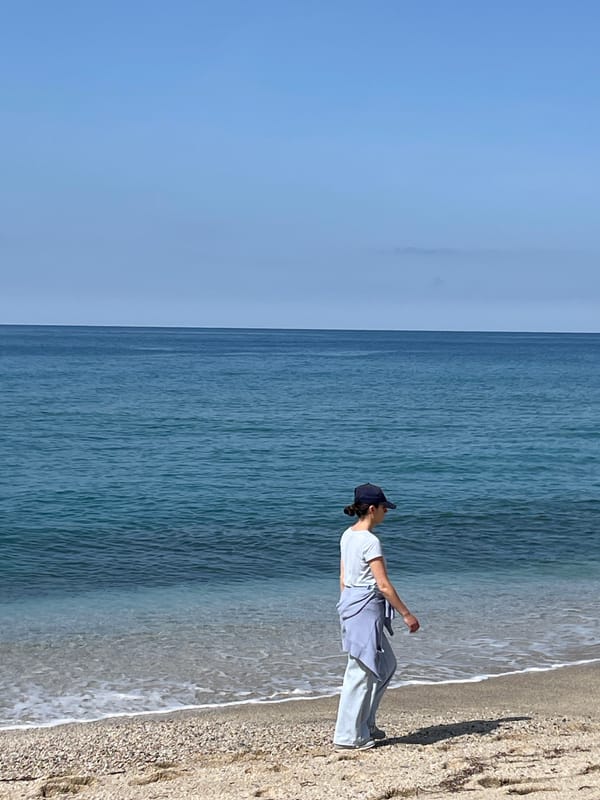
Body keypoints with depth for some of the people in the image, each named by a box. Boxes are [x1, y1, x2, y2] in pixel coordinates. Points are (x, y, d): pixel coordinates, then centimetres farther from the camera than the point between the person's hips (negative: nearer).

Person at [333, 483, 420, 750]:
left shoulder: (348, 536, 10)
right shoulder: (370, 541, -17)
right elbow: (383, 585, -18)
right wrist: (406, 614, -11)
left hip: (351, 603, 10)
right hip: (367, 607, -10)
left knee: (386, 665, 19)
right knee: (361, 672, -2)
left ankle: (365, 724, 23)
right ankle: (348, 735, 5)